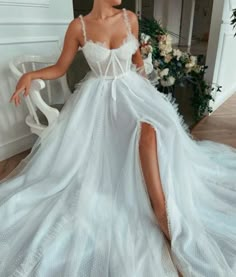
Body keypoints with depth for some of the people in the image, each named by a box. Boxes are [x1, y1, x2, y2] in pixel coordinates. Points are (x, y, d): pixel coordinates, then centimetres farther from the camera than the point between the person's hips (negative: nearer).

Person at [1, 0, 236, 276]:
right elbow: (60, 68, -1)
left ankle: (161, 207, -23)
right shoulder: (78, 26, -5)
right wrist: (29, 75, -18)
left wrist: (144, 85, 23)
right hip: (98, 96, 1)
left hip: (130, 88, 0)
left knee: (151, 127, -29)